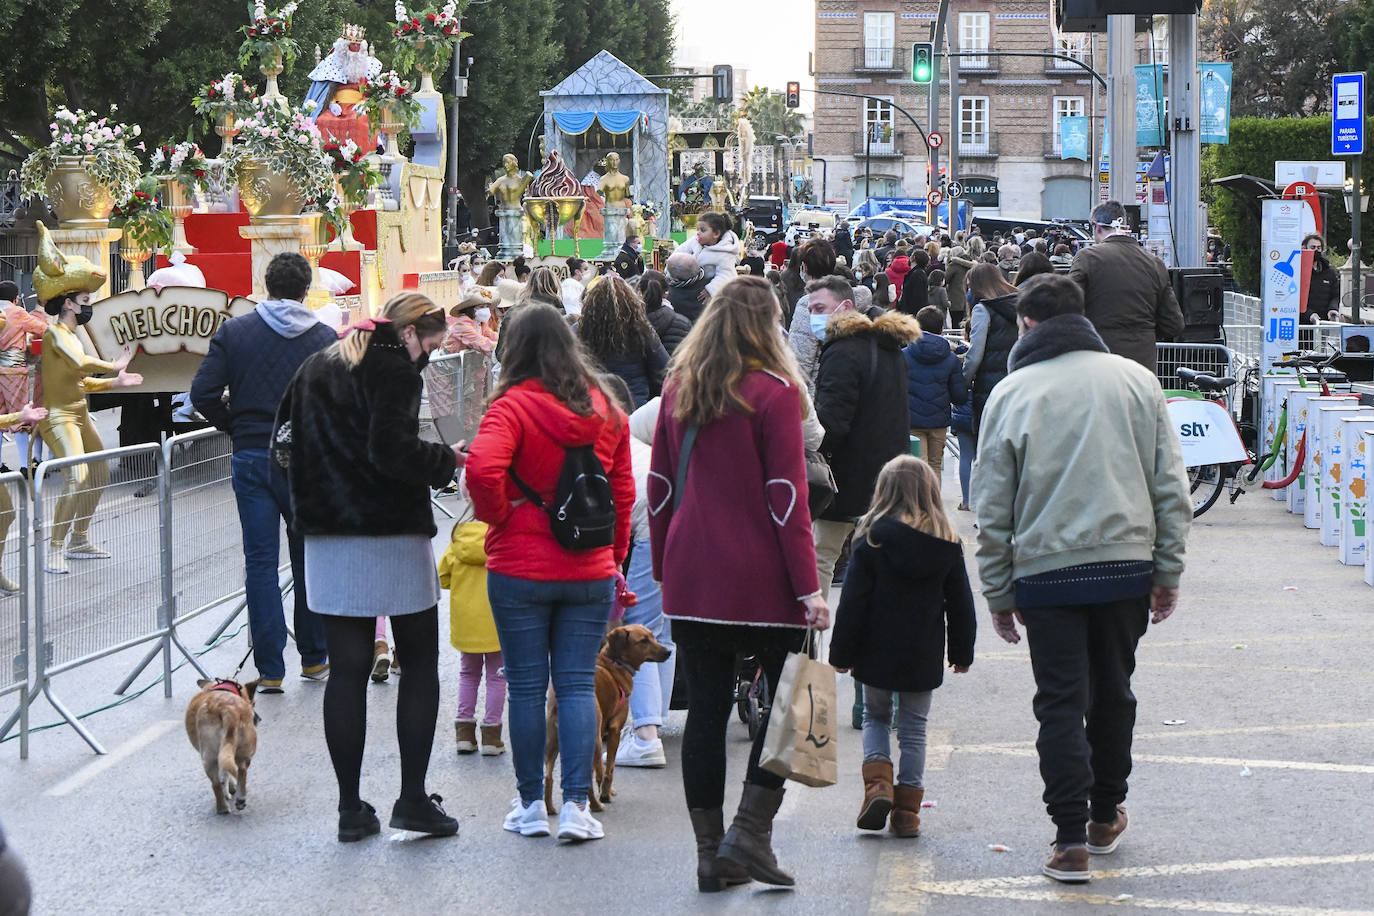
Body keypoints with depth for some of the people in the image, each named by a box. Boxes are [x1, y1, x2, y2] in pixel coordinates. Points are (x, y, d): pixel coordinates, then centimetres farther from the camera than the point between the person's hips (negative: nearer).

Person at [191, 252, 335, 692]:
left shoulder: (233, 332, 0)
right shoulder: (325, 338, -3)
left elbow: (203, 394, -6)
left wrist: (236, 427, 10)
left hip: (252, 458, 0)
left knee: (260, 561, 4)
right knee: (310, 557, 13)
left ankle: (269, 669, 3)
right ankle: (314, 657, 22)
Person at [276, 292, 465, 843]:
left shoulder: (315, 367, 15)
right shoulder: (394, 369, -9)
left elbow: (285, 440, 16)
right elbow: (393, 451, -19)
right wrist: (446, 460, -5)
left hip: (327, 537, 6)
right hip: (392, 536, -6)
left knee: (347, 668, 6)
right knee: (420, 662, 6)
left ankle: (351, 808, 6)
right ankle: (413, 799, 1)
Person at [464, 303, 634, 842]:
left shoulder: (513, 406, -11)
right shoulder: (607, 410, 4)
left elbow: (482, 469, -27)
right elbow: (622, 490, 9)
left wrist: (496, 515, -8)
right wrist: (615, 556, 18)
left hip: (521, 570, -3)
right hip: (591, 571, 3)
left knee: (526, 686, 6)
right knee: (578, 684, 6)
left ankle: (531, 805, 13)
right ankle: (576, 806, 1)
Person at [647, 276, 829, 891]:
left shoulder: (679, 390, 7)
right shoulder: (772, 391, -8)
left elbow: (659, 487, 10)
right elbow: (787, 497, -11)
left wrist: (664, 567, 18)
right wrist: (808, 587, -10)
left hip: (691, 579, 5)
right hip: (760, 580, -5)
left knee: (706, 709, 7)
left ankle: (711, 853, 10)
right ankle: (749, 833, -2)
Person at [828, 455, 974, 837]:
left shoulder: (871, 540, -10)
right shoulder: (948, 544, -2)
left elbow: (853, 602, -8)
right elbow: (960, 604, 5)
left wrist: (842, 652, -1)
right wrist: (962, 651, 16)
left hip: (877, 654, -1)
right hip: (924, 658, 1)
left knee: (875, 717, 18)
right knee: (913, 727, 10)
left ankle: (878, 783, -4)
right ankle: (907, 811, 8)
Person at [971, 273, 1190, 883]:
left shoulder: (1012, 393, -1)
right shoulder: (1135, 381, 4)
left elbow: (993, 509, 0)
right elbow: (1171, 486, 4)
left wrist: (998, 593, 8)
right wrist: (1168, 573, 10)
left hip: (1046, 573, -2)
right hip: (1127, 565, 2)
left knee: (1061, 702, 2)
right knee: (1112, 694, 18)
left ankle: (1071, 839, -4)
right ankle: (1106, 817, 32)